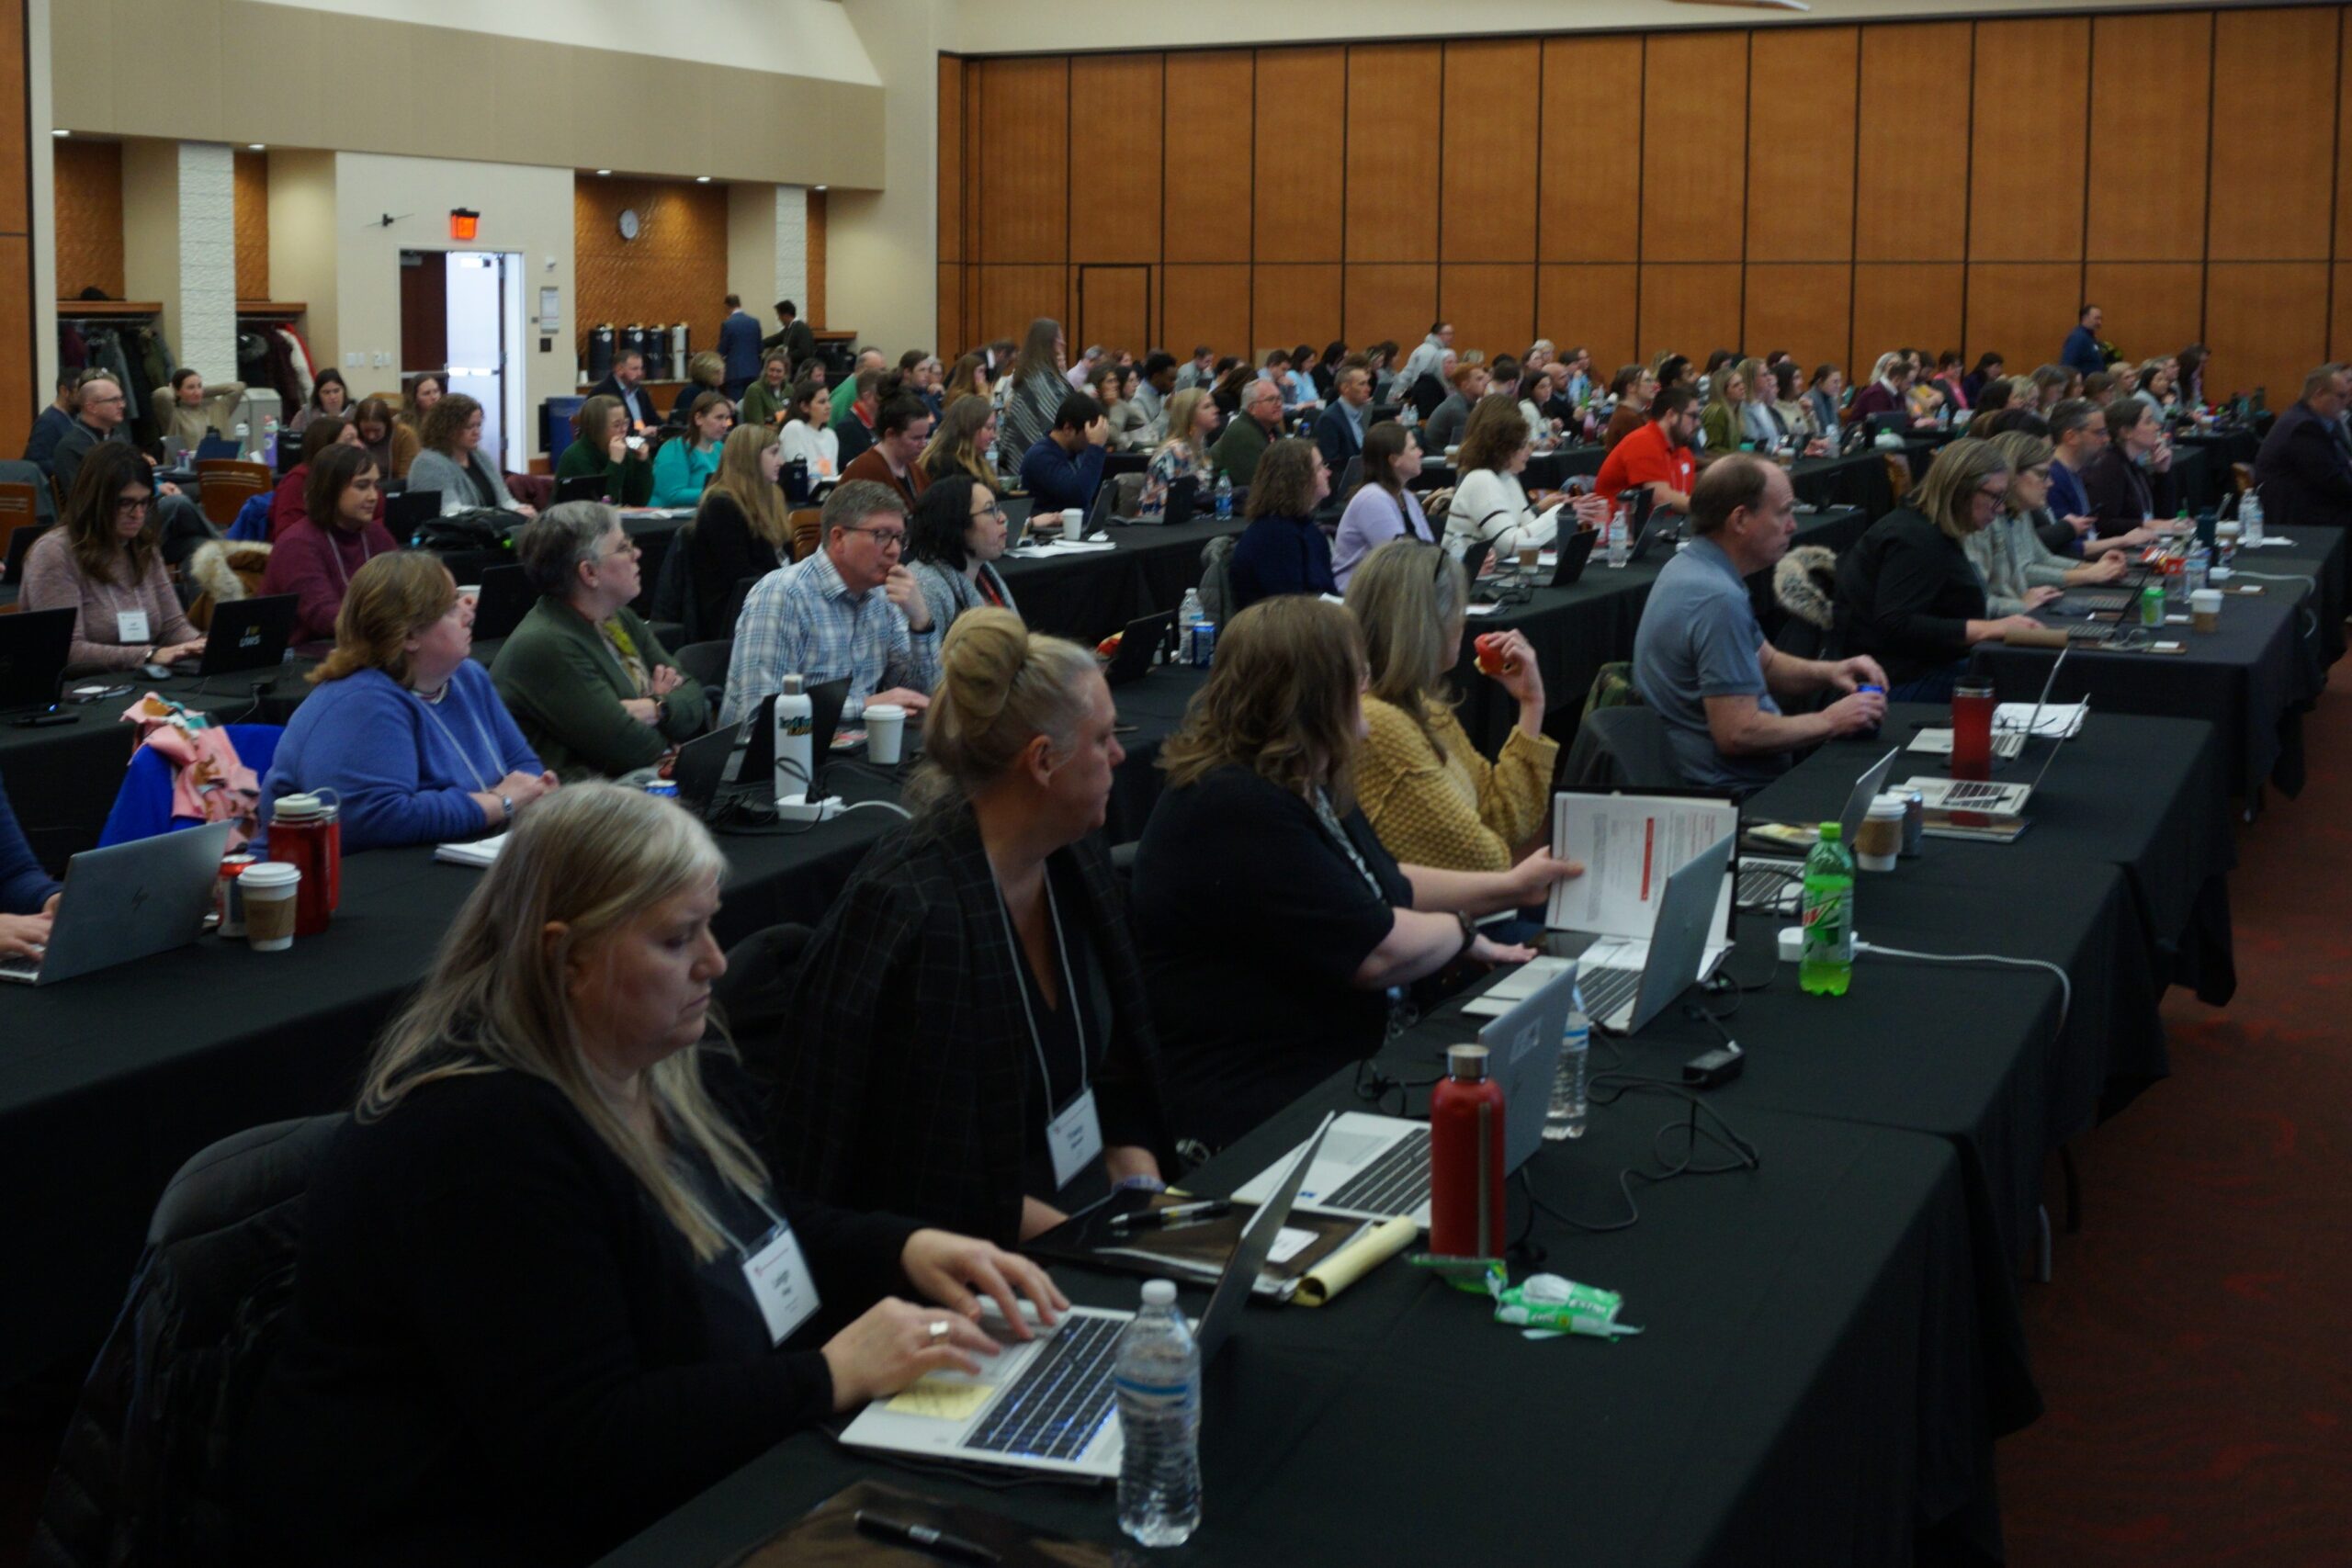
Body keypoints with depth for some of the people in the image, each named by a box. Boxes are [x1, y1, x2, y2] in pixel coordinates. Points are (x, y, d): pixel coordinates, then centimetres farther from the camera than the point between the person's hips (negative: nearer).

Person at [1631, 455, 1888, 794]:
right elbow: (1737, 734, -26)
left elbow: (1766, 663, 21)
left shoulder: (1691, 566, 9)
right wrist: (1829, 722, -13)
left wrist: (1828, 672, 2)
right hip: (1736, 790, -10)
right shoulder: (1719, 600, -24)